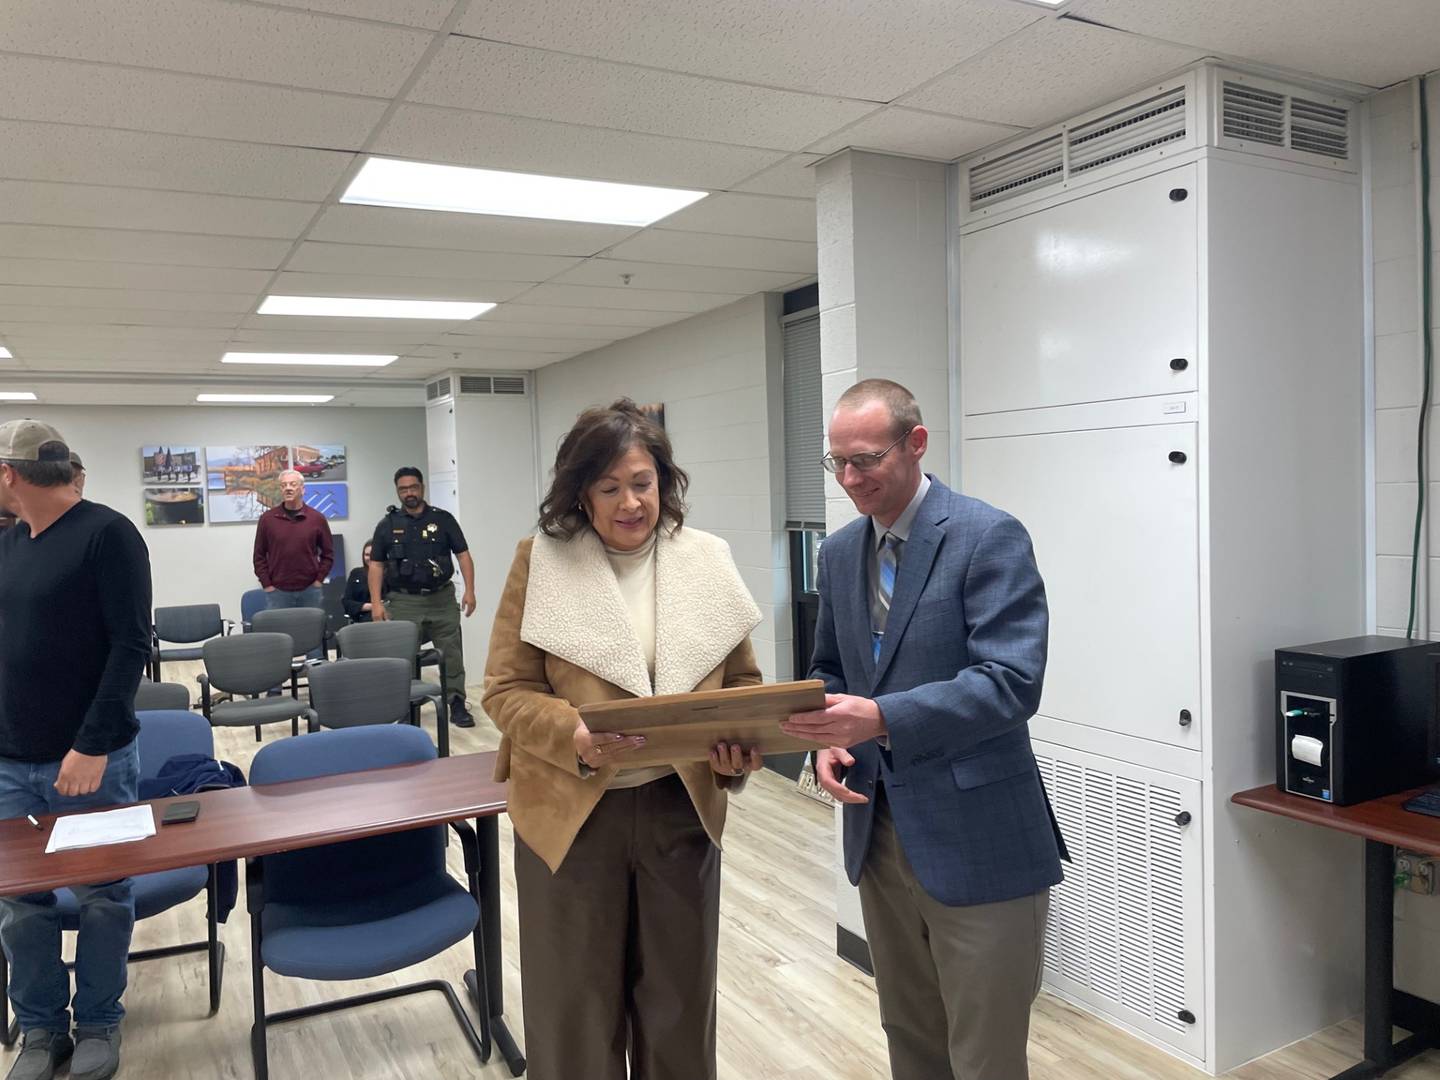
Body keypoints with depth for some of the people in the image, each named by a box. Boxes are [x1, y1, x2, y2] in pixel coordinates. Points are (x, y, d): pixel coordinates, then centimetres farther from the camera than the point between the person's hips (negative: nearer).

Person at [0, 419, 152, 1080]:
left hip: (89, 761, -6)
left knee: (102, 898, 8)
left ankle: (98, 1024, 27)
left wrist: (93, 745, -19)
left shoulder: (106, 535, -11)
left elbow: (131, 646, -16)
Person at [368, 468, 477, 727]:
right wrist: (376, 603, -2)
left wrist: (469, 591, -8)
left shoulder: (443, 519, 4)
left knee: (452, 653, 0)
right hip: (403, 601, 0)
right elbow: (376, 565, 7)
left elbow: (463, 554, 3)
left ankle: (457, 705, 7)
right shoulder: (387, 525, 6)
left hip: (442, 598, 0)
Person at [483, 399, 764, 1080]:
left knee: (678, 1005, 17)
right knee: (577, 1012, 12)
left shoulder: (707, 560, 2)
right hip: (571, 809, -2)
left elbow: (741, 680, 8)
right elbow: (506, 690, -6)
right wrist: (576, 737, -25)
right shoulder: (541, 561, -5)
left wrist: (740, 743, -13)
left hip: (682, 806, 2)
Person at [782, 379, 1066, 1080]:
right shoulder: (838, 552, 8)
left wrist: (881, 718, -30)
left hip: (975, 838, -6)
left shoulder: (990, 537, -13)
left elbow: (1012, 682, -21)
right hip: (878, 831, 6)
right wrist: (828, 741, -4)